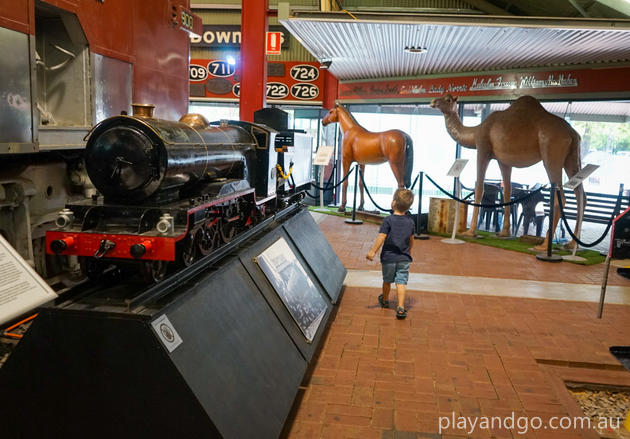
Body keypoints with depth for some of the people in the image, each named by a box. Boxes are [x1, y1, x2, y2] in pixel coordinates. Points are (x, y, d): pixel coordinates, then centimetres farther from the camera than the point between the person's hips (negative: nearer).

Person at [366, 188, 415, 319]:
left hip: (388, 257, -2)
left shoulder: (388, 220, -14)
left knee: (387, 280, 17)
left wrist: (372, 251, -11)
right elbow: (411, 239, 11)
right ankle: (401, 307, -8)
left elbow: (381, 238, -17)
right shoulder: (410, 221, 0)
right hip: (404, 258, 2)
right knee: (401, 282, 1)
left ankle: (385, 300, 38)